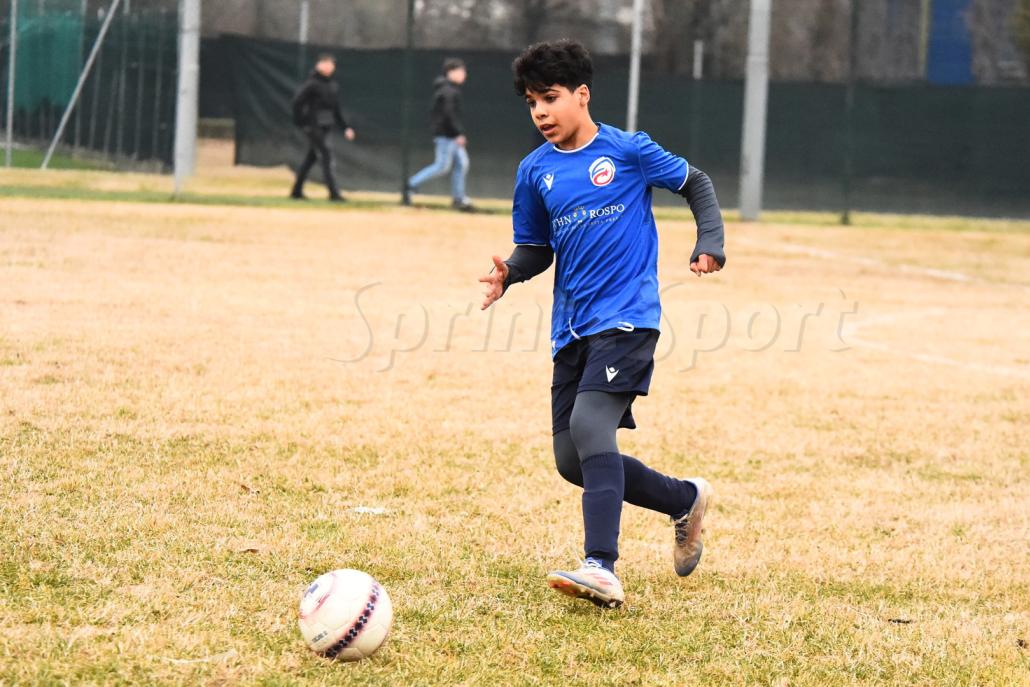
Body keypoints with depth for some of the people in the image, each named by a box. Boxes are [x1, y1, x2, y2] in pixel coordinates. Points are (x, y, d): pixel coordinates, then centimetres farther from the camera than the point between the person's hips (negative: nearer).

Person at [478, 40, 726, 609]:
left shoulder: (627, 151, -2)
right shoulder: (535, 171, 9)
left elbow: (695, 183, 11)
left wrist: (710, 241, -4)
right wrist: (509, 273, -6)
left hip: (627, 317, -6)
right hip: (571, 328, 6)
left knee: (589, 424, -26)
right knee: (573, 461, 4)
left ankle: (602, 569, -33)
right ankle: (685, 500, 26)